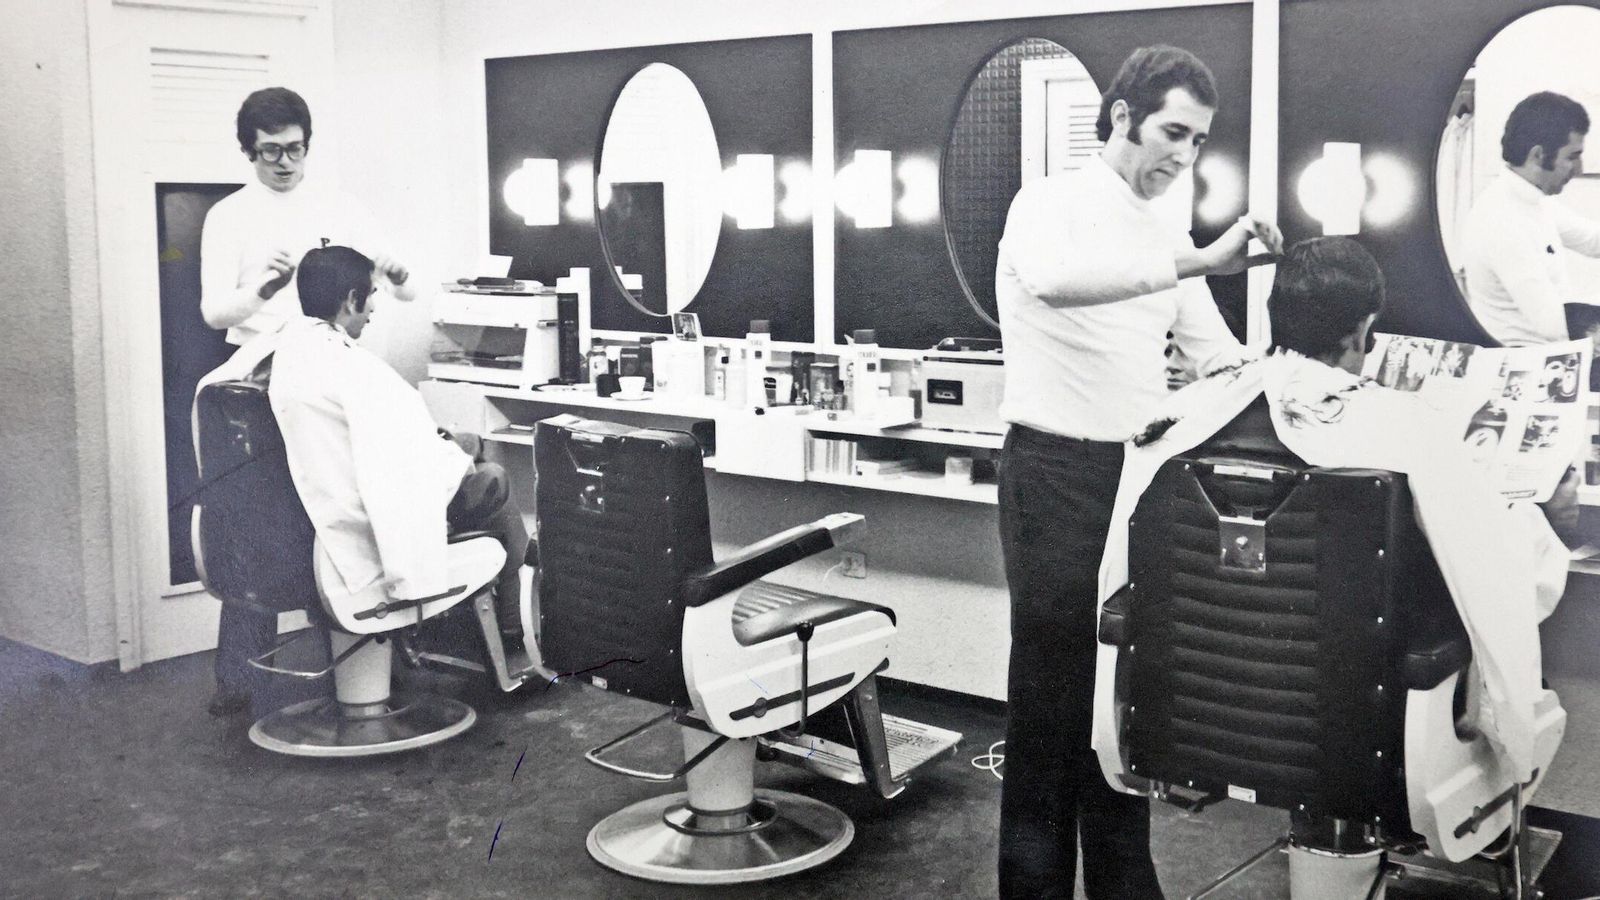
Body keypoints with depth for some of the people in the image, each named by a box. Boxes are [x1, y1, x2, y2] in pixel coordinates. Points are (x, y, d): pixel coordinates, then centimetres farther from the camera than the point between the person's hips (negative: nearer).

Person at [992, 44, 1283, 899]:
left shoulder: (1167, 241, 15)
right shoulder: (1052, 203, -7)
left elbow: (1220, 358, 16)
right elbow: (1055, 279, -32)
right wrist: (1197, 262, -34)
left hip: (1138, 475, 7)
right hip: (1056, 473, -7)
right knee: (1051, 688, -1)